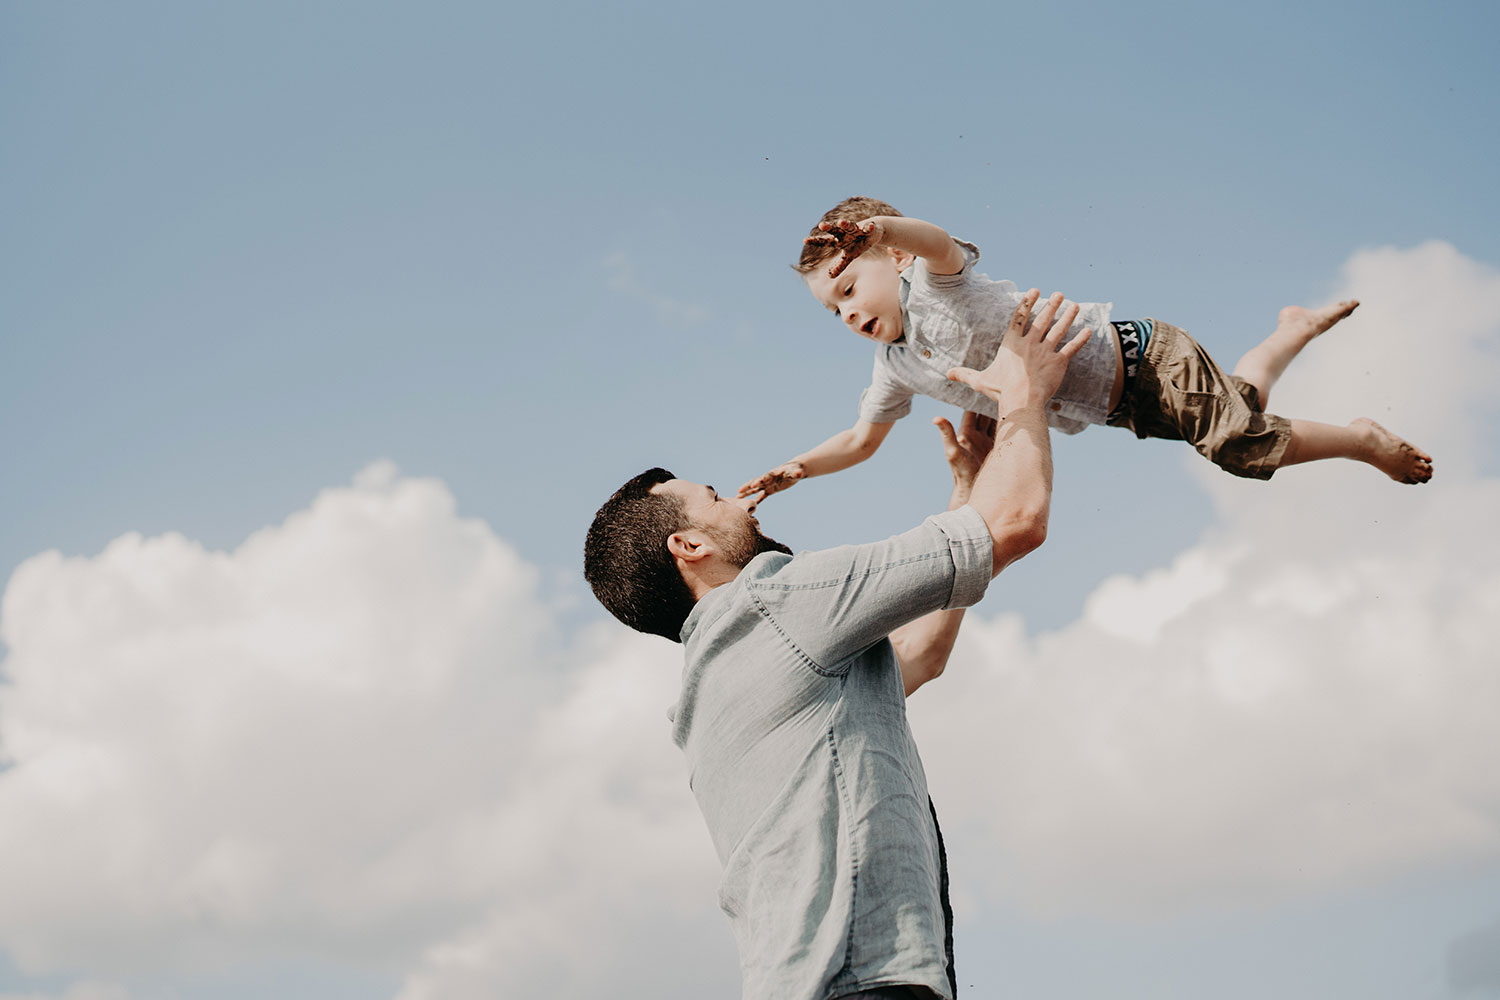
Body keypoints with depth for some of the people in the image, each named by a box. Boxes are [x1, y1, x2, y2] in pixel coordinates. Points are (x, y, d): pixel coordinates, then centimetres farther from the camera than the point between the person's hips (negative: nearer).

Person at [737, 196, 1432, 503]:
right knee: (1237, 406, 22)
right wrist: (798, 469, -4)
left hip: (1136, 357, -8)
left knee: (1245, 444, -10)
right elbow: (863, 438, 12)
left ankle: (1367, 441, 13)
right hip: (1122, 408, 8)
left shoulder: (933, 289, -26)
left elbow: (939, 243, -50)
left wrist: (876, 229, -72)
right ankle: (1297, 330, 45)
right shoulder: (896, 366, -1)